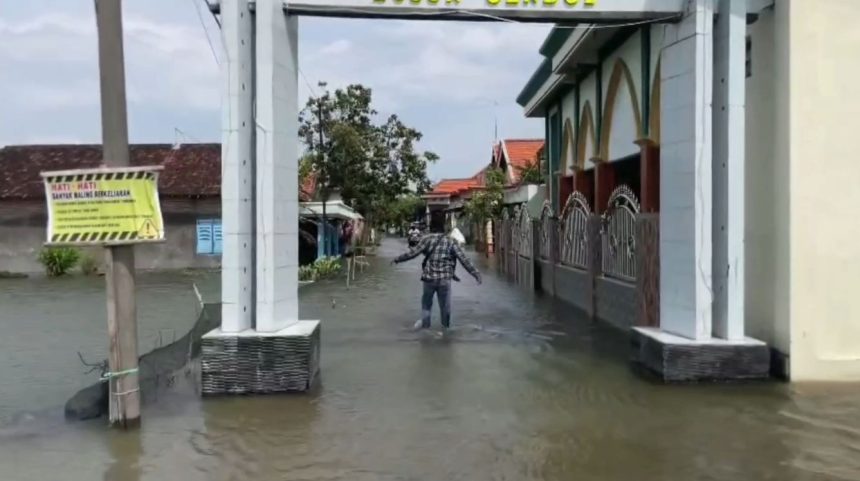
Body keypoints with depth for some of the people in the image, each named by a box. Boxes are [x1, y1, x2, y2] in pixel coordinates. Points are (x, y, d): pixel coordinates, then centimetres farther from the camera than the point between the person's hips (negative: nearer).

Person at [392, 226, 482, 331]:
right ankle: (446, 327, 17)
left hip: (428, 278, 1)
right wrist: (476, 274, -7)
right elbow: (464, 260, -8)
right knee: (445, 306, 12)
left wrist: (397, 260, 10)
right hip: (444, 279, -1)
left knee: (426, 305, 17)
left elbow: (412, 253, -2)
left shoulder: (427, 239, -1)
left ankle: (425, 326, 17)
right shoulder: (452, 242, -2)